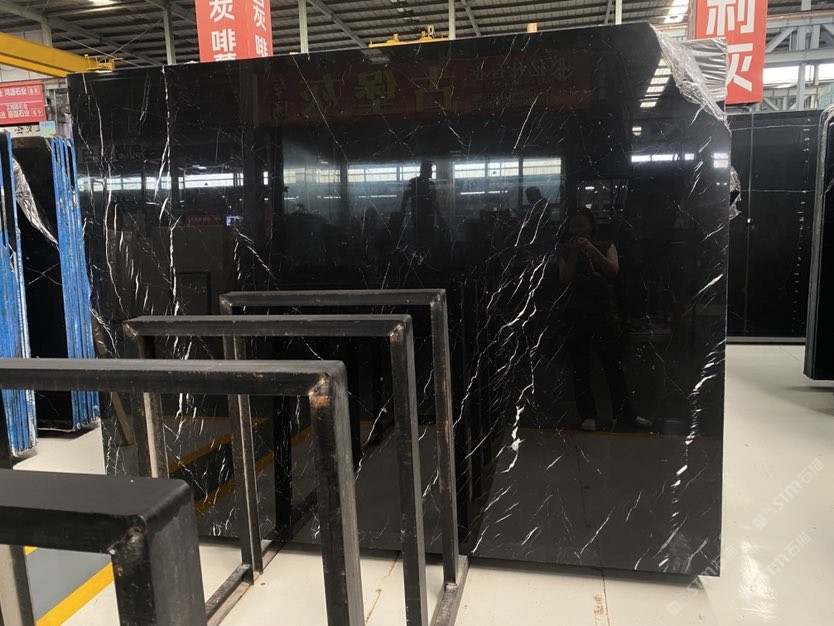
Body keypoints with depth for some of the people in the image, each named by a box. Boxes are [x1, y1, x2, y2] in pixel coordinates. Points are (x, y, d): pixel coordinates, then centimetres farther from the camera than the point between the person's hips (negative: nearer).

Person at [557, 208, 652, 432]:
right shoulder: (565, 251, 7)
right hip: (576, 314, 0)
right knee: (580, 368, 3)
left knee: (614, 365, 2)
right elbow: (565, 279, -6)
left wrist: (591, 250, -15)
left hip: (605, 311, 0)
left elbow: (613, 271, -9)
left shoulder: (606, 247, 8)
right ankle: (588, 415, 13)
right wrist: (574, 252, -13)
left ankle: (625, 414, 11)